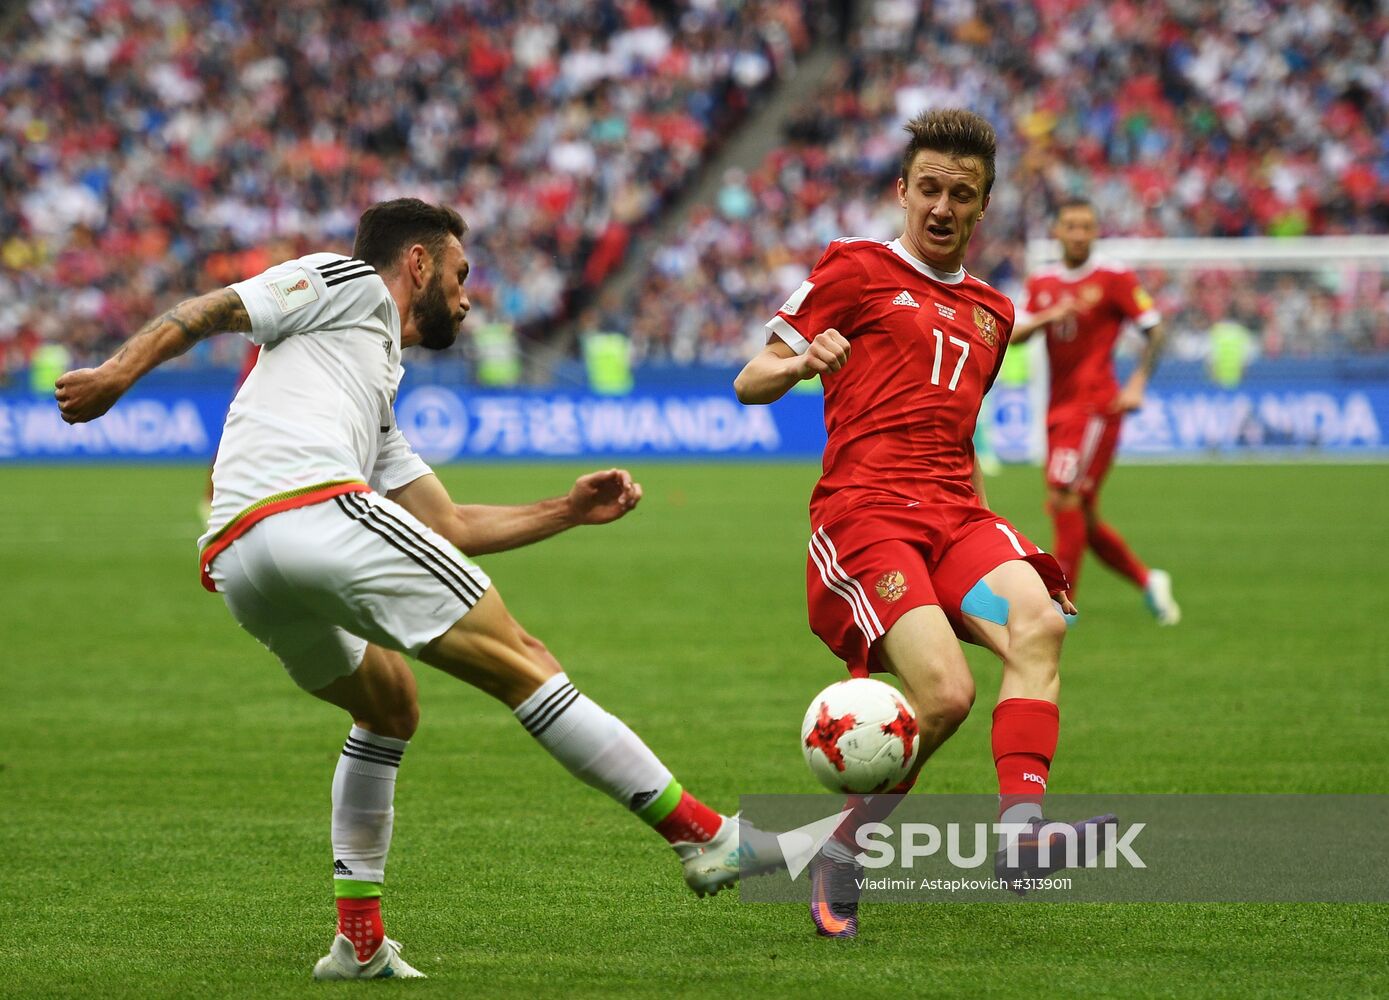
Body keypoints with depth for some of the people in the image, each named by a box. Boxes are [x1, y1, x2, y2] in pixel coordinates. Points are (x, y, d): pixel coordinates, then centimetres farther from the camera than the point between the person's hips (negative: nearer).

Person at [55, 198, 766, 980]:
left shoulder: (378, 404, 39)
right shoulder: (347, 283, 17)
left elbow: (453, 526, 36)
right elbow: (211, 310, 4)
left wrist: (570, 511, 33)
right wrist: (119, 373, -9)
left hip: (236, 566, 9)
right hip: (317, 506, -9)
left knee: (389, 708, 29)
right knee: (521, 663, -3)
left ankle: (359, 940, 21)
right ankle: (702, 835, -3)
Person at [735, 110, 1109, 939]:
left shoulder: (990, 311, 27)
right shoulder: (856, 271, 10)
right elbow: (750, 383, 7)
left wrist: (997, 530, 27)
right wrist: (800, 362, -16)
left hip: (955, 513, 5)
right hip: (864, 514, -5)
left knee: (1039, 622, -28)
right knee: (945, 692, -25)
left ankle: (1023, 829, -42)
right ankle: (842, 856, -5)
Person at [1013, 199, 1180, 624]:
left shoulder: (1114, 277, -3)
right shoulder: (1041, 282, 12)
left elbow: (1154, 329, -1)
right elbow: (1014, 334, 4)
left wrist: (1137, 382, -12)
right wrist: (1049, 316, -14)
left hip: (1097, 405, -6)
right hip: (1059, 409, 6)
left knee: (1065, 497, -16)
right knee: (1082, 517, 6)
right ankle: (1147, 580, 22)